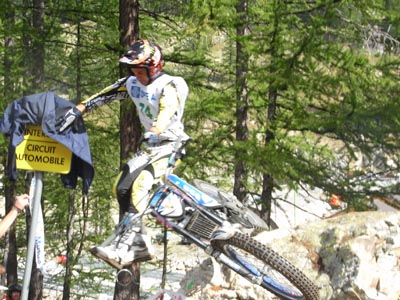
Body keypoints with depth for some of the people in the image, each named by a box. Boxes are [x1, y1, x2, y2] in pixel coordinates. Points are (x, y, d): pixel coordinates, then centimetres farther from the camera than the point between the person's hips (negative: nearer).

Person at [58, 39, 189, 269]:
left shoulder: (169, 85, -19)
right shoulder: (132, 84, 4)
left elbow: (168, 110, -37)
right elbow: (104, 96, 8)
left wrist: (156, 131, -56)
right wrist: (77, 110, 0)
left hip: (171, 145, -9)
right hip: (150, 145, 9)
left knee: (140, 184, -26)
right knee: (122, 187, -2)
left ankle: (123, 248, -31)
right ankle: (140, 244, 6)